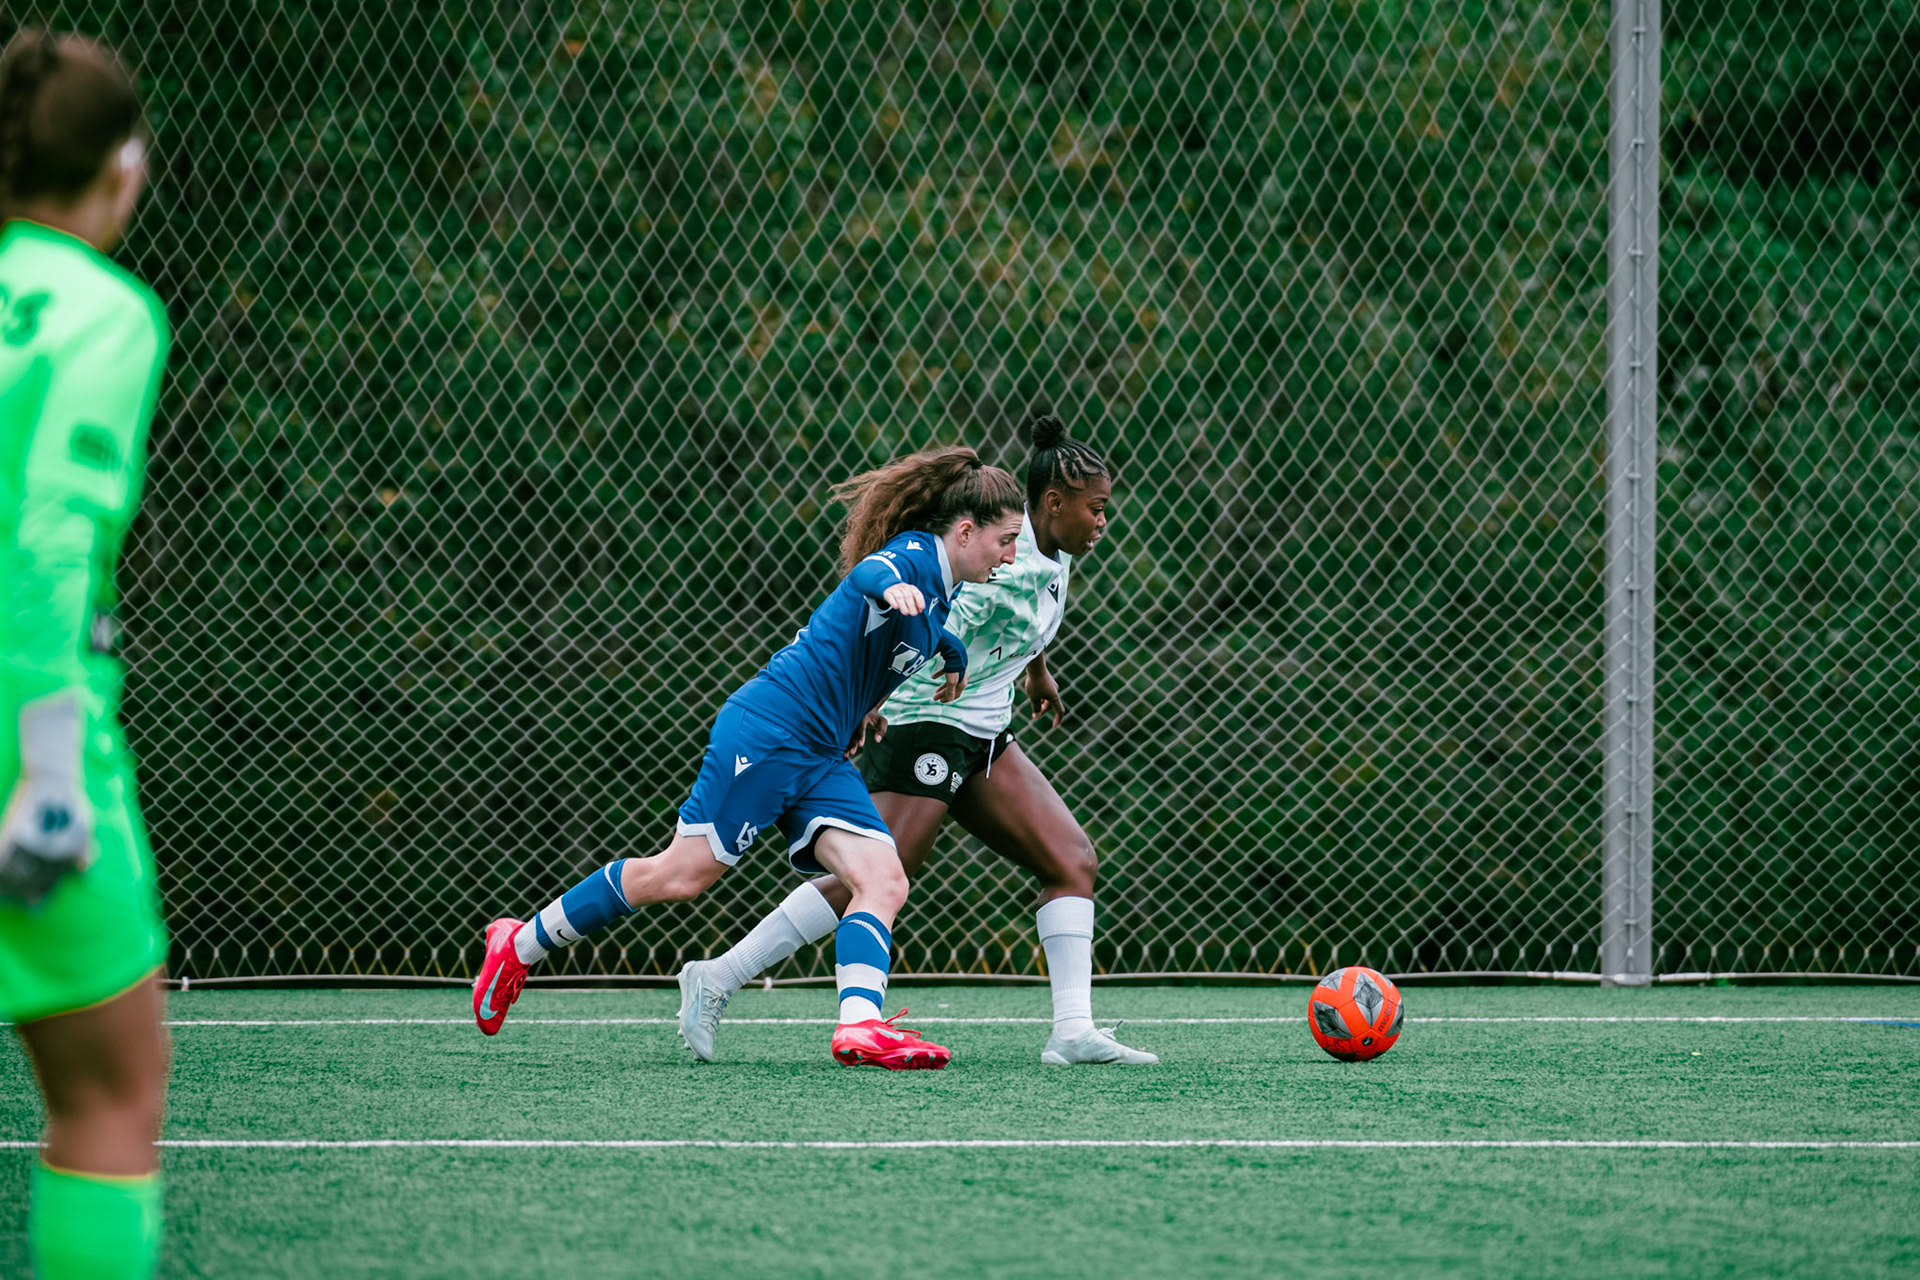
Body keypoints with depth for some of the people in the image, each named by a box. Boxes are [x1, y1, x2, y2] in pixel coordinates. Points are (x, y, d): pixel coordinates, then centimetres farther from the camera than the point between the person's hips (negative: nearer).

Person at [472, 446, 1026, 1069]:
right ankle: (521, 944, 9)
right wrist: (891, 587, -59)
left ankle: (859, 1023, -26)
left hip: (819, 759, 9)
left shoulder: (938, 592, 16)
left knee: (884, 882, -11)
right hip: (767, 730, -9)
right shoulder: (913, 555, -13)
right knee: (682, 876, -6)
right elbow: (866, 574, -39)